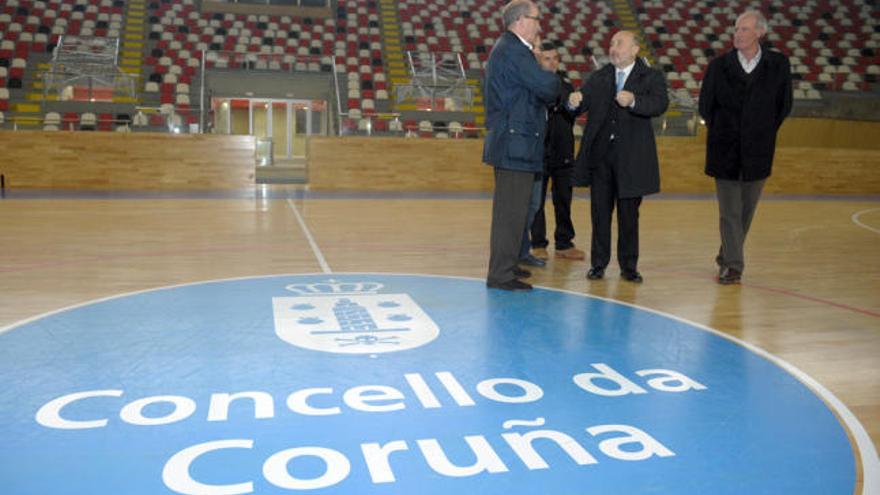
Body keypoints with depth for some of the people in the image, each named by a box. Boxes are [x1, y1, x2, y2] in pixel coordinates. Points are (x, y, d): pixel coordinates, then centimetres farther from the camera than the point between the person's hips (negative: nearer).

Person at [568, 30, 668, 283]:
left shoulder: (651, 77, 1)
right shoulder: (598, 77, 11)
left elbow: (660, 104, -16)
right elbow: (583, 102, -1)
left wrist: (634, 101, -34)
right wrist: (574, 101, -25)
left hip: (631, 157, -2)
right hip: (600, 155, 2)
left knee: (629, 214, 6)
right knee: (600, 212, 7)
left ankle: (629, 266, 17)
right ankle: (598, 263, 17)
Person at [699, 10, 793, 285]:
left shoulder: (778, 64, 0)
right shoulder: (719, 66, -1)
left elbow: (784, 105, 9)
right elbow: (705, 105, 7)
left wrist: (764, 133, 8)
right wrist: (720, 132, 8)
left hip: (757, 150, 1)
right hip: (725, 150, -1)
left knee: (746, 210, 10)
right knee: (729, 211, -1)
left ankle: (727, 257, 26)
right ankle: (732, 264, 5)